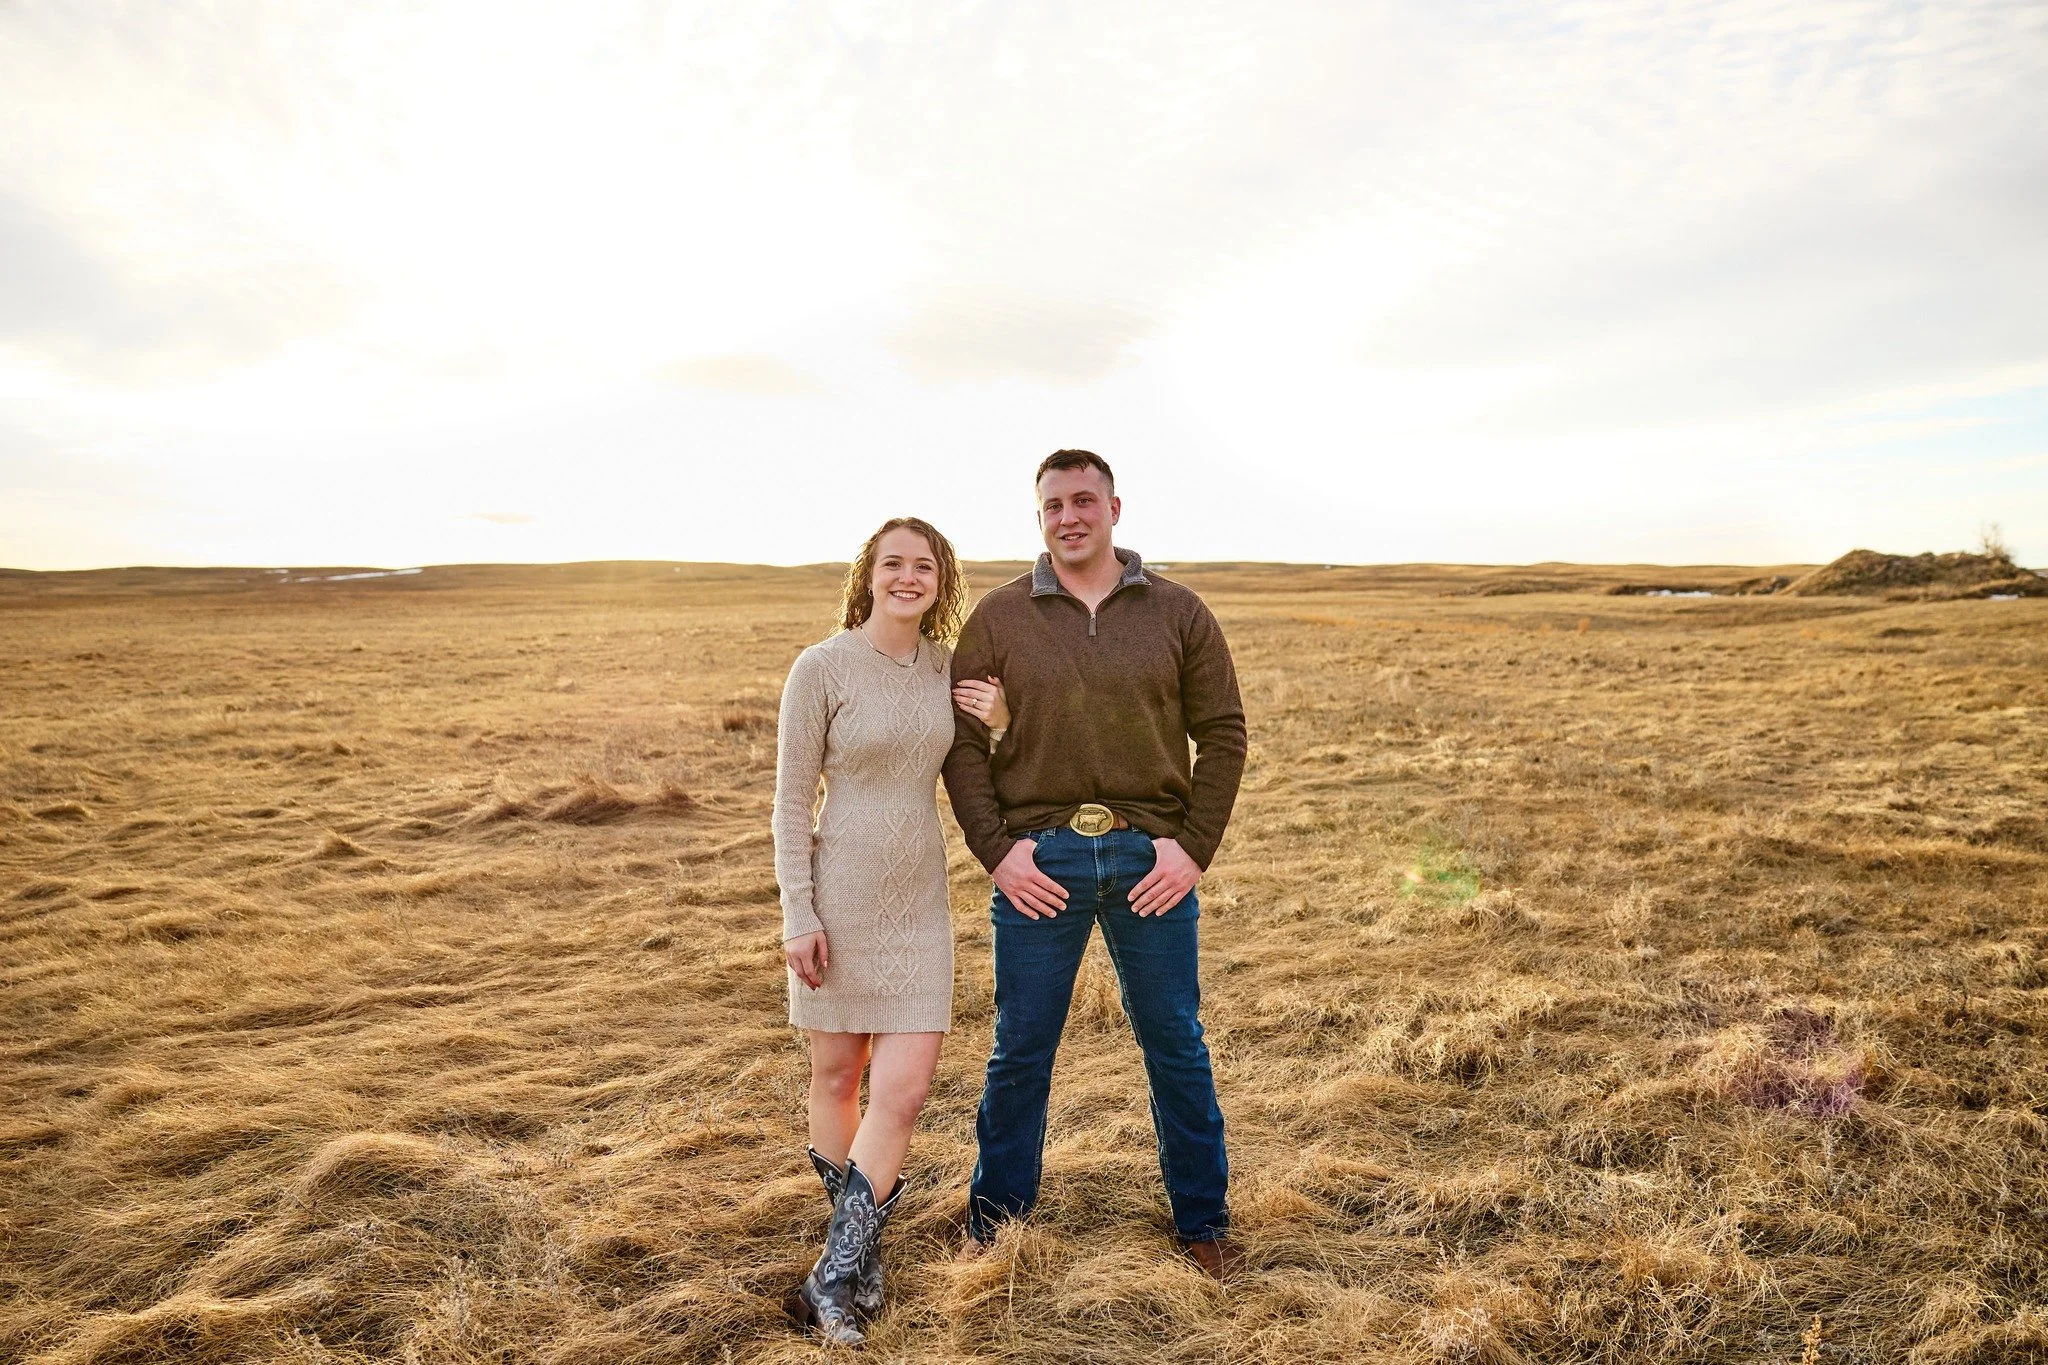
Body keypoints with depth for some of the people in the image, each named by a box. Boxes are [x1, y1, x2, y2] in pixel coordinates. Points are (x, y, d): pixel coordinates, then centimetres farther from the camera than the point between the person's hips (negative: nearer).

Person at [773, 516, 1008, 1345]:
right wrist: (798, 915, -13)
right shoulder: (821, 668, -11)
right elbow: (792, 799, -9)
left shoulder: (947, 667, 3)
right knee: (837, 1075, 12)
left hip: (918, 904, 4)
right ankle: (861, 1255, 34)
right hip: (838, 899, -3)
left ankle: (834, 1278, 11)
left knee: (904, 1090, -3)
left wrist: (999, 725, -7)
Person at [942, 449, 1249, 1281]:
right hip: (1038, 860, 0)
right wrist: (995, 850, -8)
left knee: (1176, 1047, 11)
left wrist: (1194, 847, -5)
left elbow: (1223, 734, 4)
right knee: (1019, 1052, 10)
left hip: (1152, 860, 1)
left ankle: (1202, 1222, 30)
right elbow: (963, 742, 2)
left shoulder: (1177, 613, 4)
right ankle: (994, 1225, 28)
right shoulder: (997, 618, 3)